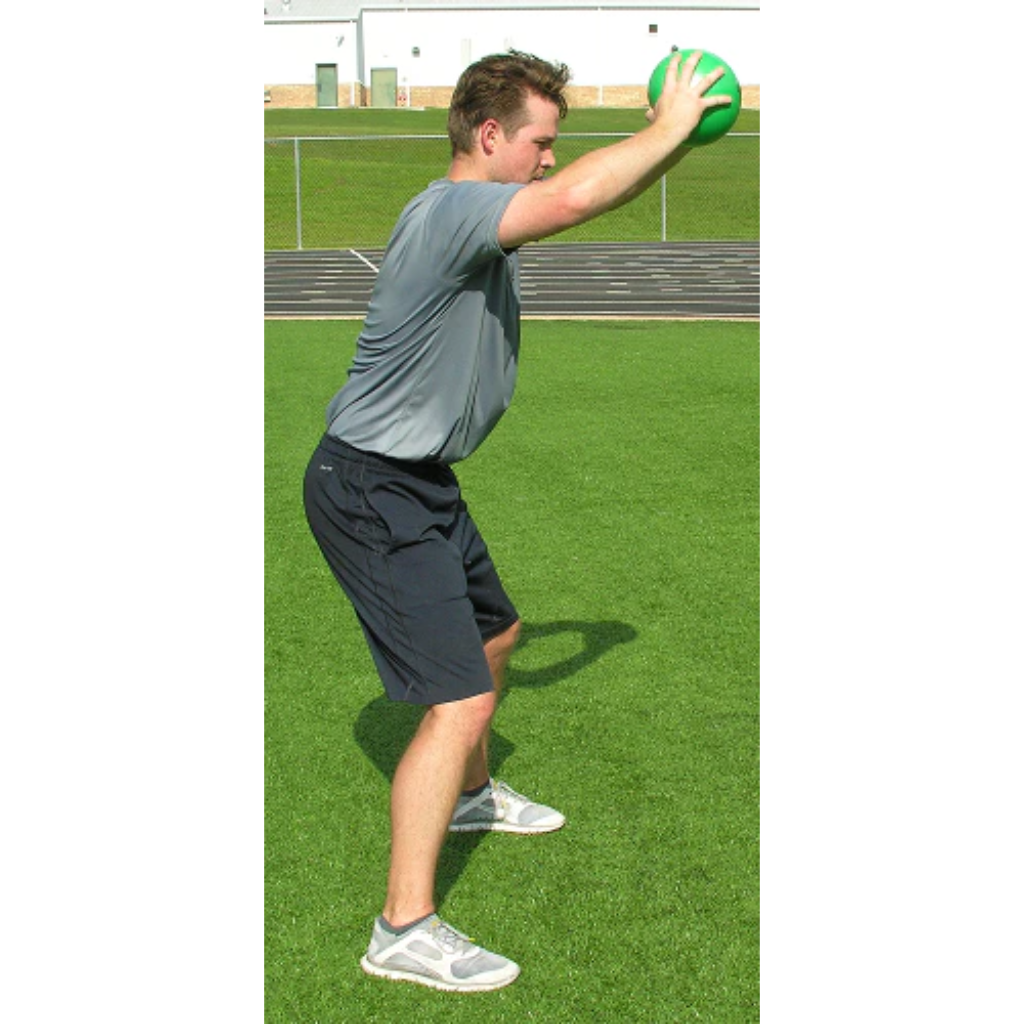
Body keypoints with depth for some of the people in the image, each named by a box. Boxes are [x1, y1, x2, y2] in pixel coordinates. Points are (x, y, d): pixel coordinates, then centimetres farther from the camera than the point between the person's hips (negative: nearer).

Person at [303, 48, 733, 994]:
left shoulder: (485, 217, 9)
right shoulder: (450, 211, -23)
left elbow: (591, 199, 21)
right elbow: (578, 196, -38)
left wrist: (676, 136, 7)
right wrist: (667, 127, -21)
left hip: (420, 483, 11)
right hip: (372, 493, -11)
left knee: (493, 632, 28)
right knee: (459, 699, -14)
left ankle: (469, 796, 52)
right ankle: (406, 929, -4)